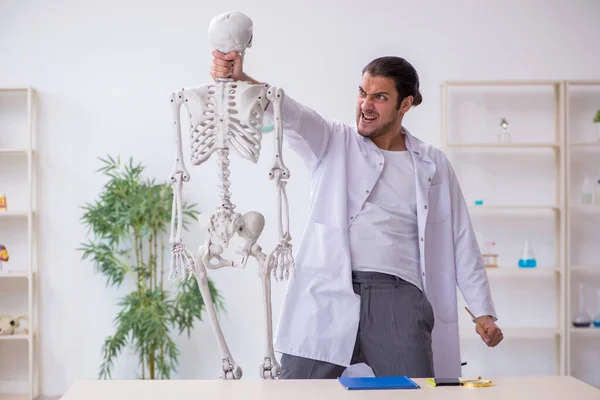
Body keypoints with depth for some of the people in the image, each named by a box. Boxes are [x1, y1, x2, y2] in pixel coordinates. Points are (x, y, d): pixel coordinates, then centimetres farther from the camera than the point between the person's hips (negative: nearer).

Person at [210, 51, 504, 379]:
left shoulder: (433, 165, 14)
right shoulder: (333, 143, 10)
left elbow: (461, 244, 17)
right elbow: (287, 113, -9)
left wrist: (483, 312, 12)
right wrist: (239, 79, -28)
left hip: (399, 299, 1)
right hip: (328, 297, -1)